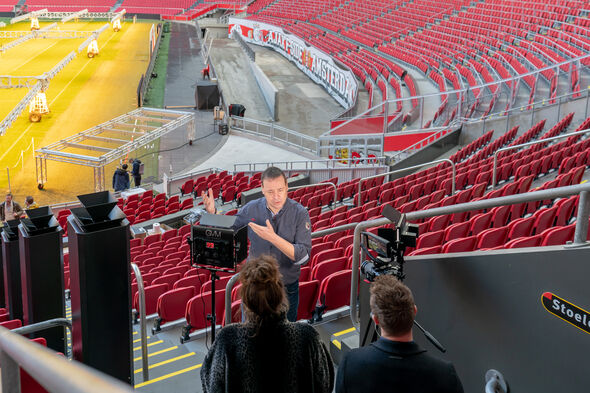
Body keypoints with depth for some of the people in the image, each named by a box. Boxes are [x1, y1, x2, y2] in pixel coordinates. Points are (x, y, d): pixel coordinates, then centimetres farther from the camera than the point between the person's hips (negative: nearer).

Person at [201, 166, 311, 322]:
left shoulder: (299, 213, -16)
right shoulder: (251, 209, -9)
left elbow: (303, 257, -23)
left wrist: (273, 238, -33)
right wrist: (212, 212, -11)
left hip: (287, 287, -2)